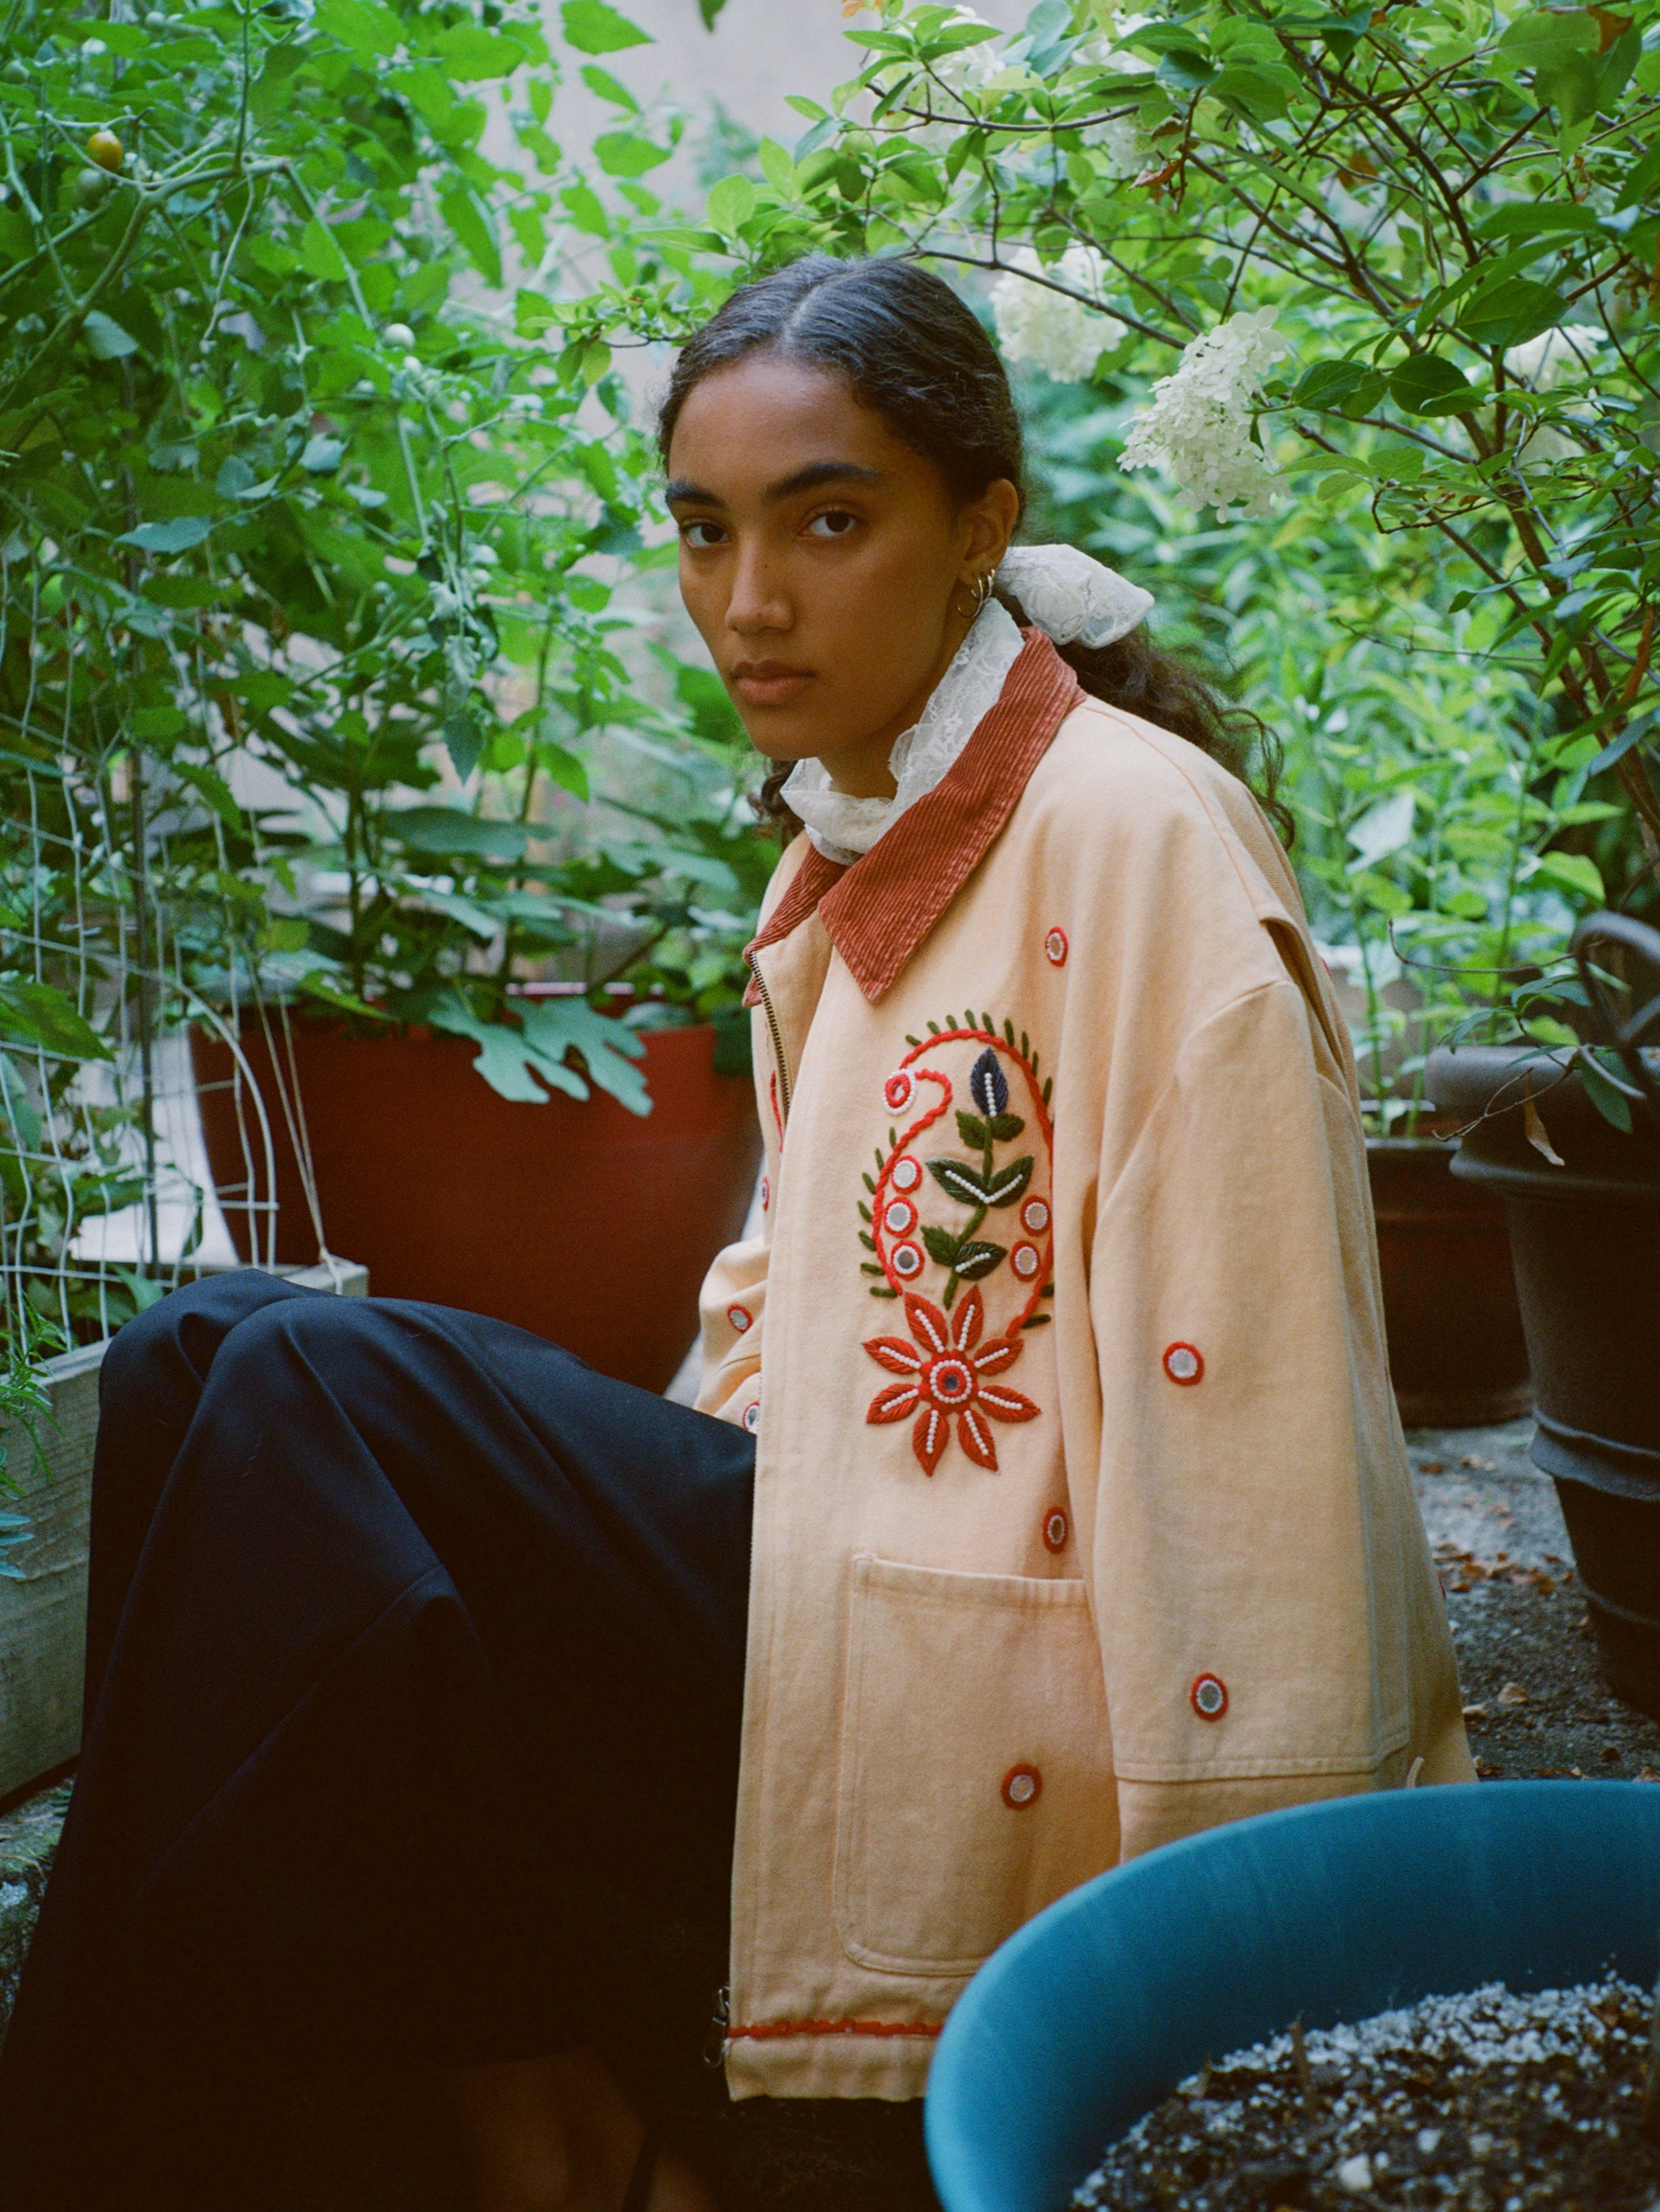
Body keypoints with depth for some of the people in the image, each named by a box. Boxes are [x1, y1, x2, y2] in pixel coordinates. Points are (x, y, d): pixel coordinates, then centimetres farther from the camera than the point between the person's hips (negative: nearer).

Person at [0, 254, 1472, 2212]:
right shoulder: (840, 862, 13)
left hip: (995, 1712, -8)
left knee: (316, 1388, -20)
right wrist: (635, 1518, 6)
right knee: (206, 1364, -8)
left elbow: (1240, 1402, -17)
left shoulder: (1132, 829, -13)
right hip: (819, 1573, 8)